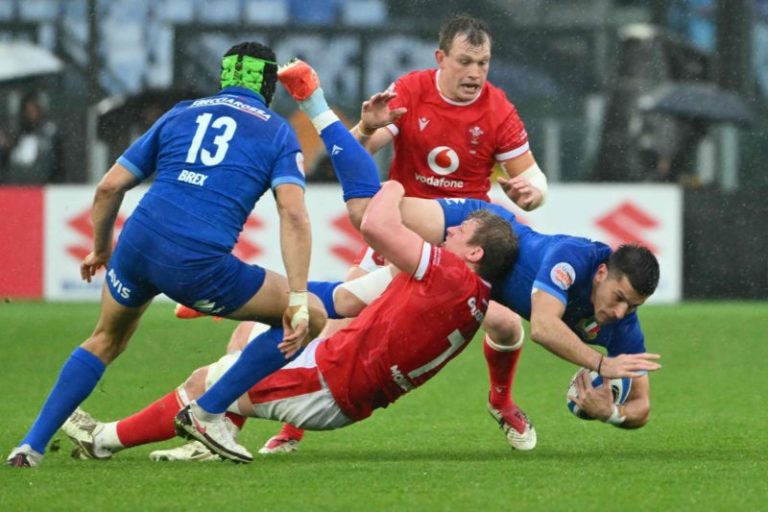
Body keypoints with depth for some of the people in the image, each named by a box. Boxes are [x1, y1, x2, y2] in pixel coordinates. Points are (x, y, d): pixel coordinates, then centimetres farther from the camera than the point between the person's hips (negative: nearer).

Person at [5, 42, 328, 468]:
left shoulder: (181, 114, 23)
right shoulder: (277, 133, 13)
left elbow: (109, 187, 19)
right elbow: (293, 214, -4)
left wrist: (101, 249, 36)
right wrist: (297, 301, -7)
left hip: (138, 242, 5)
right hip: (200, 265, -5)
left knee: (106, 340, 32)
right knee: (312, 317, 11)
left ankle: (32, 445, 24)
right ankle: (209, 412, 11)